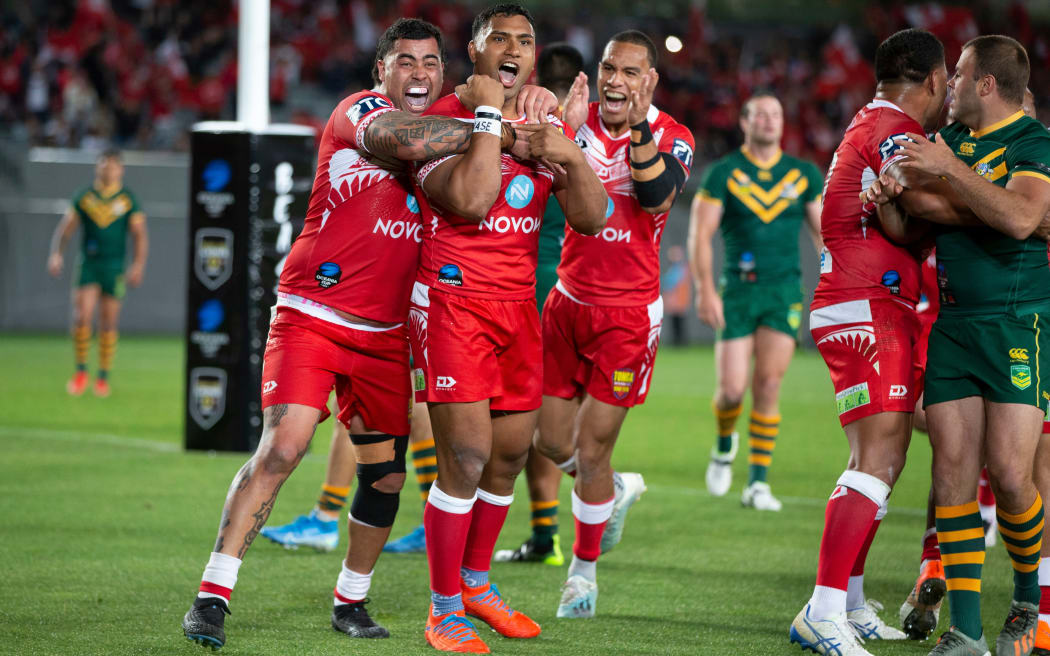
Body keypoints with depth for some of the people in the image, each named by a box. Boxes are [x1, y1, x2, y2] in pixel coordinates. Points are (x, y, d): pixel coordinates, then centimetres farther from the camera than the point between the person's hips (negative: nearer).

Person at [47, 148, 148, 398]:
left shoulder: (129, 200, 2)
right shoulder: (83, 198, 4)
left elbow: (140, 236, -1)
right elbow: (65, 229, 3)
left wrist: (138, 265, -15)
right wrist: (56, 254, -14)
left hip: (115, 268, 0)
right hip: (88, 265, 0)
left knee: (108, 324, 3)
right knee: (82, 317, -12)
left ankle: (103, 378, 15)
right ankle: (80, 372, 1)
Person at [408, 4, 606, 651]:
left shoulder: (551, 126, 11)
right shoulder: (444, 118, -8)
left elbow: (591, 220, 5)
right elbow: (470, 202, -23)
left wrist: (571, 156, -11)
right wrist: (490, 116, -19)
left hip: (519, 305, 6)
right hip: (454, 300, -6)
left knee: (510, 454, 11)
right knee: (465, 460, -11)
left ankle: (475, 582, 30)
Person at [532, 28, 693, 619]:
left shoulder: (671, 138, -6)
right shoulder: (579, 122, 0)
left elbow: (657, 199, -24)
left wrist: (638, 128, -35)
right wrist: (566, 128, -30)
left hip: (627, 314, -3)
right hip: (569, 301, 4)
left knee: (592, 451, -4)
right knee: (553, 444, 6)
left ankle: (584, 570, 15)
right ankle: (616, 489, 38)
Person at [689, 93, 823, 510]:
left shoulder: (804, 175, 7)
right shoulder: (723, 174, 0)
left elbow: (824, 232, 12)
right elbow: (700, 234, -3)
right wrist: (705, 289, -13)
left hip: (785, 291, 1)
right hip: (738, 290, -1)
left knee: (768, 385, -9)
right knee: (732, 388, -6)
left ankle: (758, 483, -2)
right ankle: (725, 445, 28)